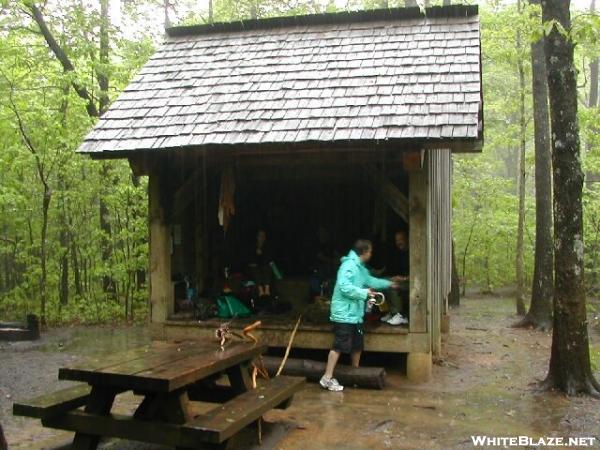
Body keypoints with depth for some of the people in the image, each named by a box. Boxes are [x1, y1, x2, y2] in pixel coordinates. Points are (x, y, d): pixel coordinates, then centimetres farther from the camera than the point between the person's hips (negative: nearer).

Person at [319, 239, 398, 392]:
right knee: (339, 345, -11)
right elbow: (344, 287, -26)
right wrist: (364, 293, -18)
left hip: (355, 313, 10)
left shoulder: (360, 267, 16)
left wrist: (388, 283, 38)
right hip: (344, 314, -10)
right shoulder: (349, 265, -16)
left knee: (357, 345, 17)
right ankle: (327, 378, -8)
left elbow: (370, 280, 32)